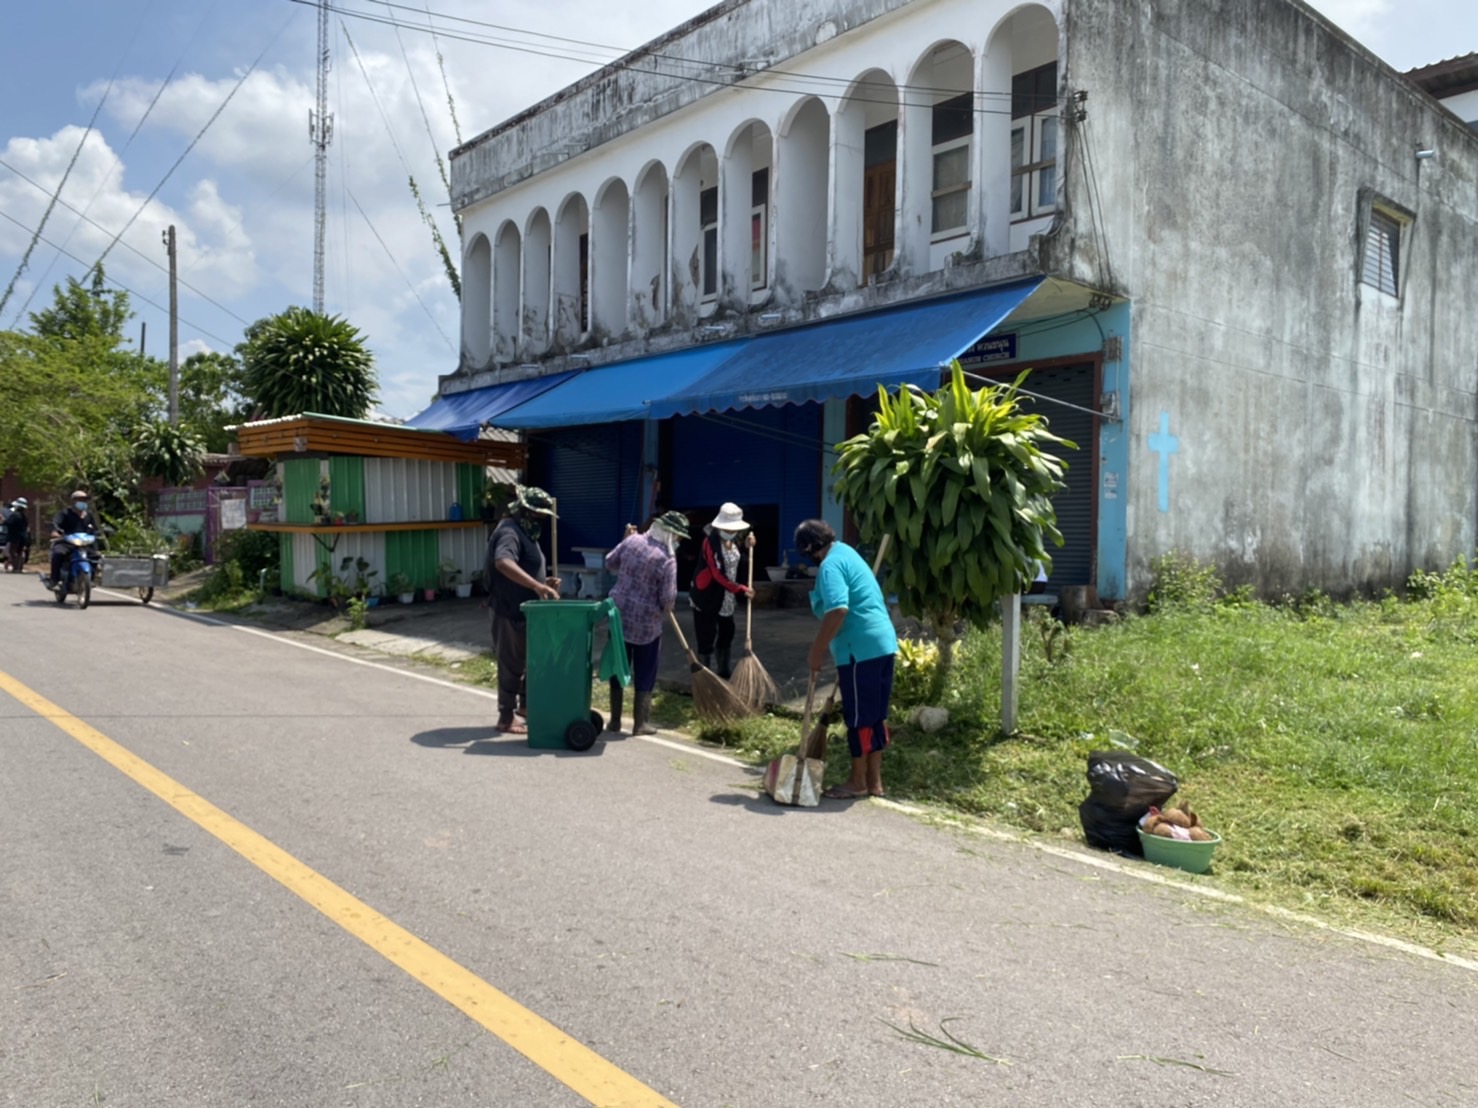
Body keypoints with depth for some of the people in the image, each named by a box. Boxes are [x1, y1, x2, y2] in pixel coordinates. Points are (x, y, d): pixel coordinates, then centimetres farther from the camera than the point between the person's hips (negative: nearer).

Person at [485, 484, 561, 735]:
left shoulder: (524, 532, 15)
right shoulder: (509, 532, -19)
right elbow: (503, 563, -39)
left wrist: (544, 583, 7)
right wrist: (537, 586, -44)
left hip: (524, 610, 10)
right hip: (510, 611, -10)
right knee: (512, 664, 0)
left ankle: (525, 702, 36)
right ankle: (507, 717, 11)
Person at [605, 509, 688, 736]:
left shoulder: (632, 540, -3)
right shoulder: (667, 558, -18)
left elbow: (610, 563, 12)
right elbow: (668, 598, -16)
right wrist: (664, 610, 7)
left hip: (620, 615, 5)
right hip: (646, 623, -5)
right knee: (644, 674, 9)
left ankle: (615, 720, 21)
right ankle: (640, 723, 13)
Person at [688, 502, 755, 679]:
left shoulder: (734, 541, 3)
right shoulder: (711, 542, -22)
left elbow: (740, 566, 9)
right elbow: (719, 575, -25)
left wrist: (747, 548, -5)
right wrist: (741, 590, -24)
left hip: (726, 598, 9)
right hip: (707, 597, -9)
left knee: (727, 633, 19)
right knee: (707, 638, -5)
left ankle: (724, 671, 34)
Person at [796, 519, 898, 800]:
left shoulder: (830, 565, -12)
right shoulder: (846, 553, 19)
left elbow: (838, 610, -26)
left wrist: (817, 651, -19)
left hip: (861, 650, -10)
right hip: (882, 644, 10)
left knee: (858, 717, 2)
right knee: (875, 715, 14)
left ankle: (858, 783, 12)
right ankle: (874, 781, 21)